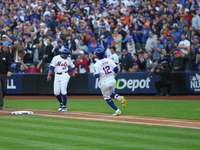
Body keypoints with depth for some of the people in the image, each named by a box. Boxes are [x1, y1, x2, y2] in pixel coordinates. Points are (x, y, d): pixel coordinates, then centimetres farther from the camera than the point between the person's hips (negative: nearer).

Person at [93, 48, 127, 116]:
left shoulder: (96, 64, -9)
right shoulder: (109, 60, 1)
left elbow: (96, 75, -16)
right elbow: (116, 68, -6)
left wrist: (94, 74, 8)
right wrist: (114, 73, 16)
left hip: (105, 83, -4)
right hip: (112, 81, 4)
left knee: (107, 97, 14)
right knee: (111, 94, 28)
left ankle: (117, 110, 5)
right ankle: (119, 97, -4)